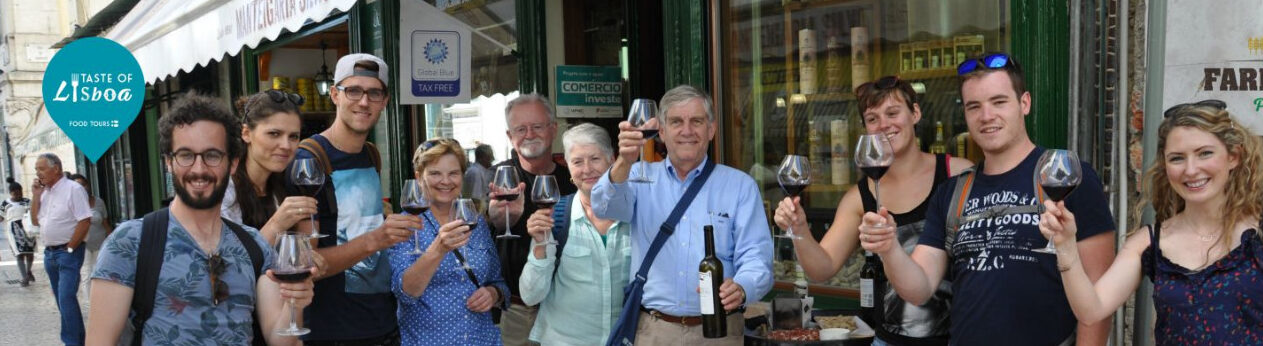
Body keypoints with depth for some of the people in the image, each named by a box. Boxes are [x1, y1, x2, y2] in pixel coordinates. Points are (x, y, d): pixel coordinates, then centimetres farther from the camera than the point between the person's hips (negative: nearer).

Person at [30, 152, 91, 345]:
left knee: (66, 298, -13)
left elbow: (85, 221, -16)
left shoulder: (73, 189, -12)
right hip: (49, 252, 8)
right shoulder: (44, 192, 12)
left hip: (68, 252, -8)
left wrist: (69, 249, -13)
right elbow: (35, 221, 15)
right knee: (62, 299, 12)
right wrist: (36, 196, 3)